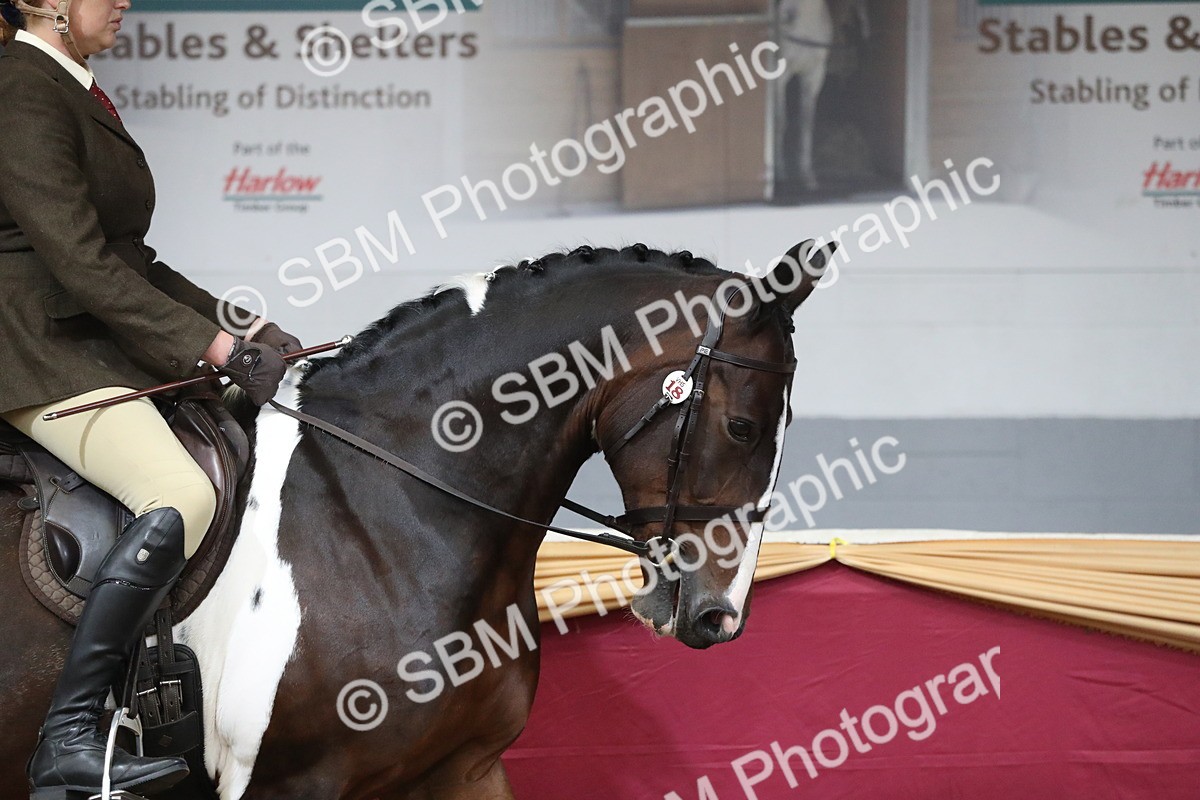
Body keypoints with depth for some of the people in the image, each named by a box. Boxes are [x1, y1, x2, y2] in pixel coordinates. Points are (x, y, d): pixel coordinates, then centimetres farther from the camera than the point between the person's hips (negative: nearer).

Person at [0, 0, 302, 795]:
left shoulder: (77, 94, 18)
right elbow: (79, 262, -20)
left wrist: (233, 323, 11)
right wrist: (207, 343, -18)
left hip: (104, 345, 11)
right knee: (179, 497, -28)